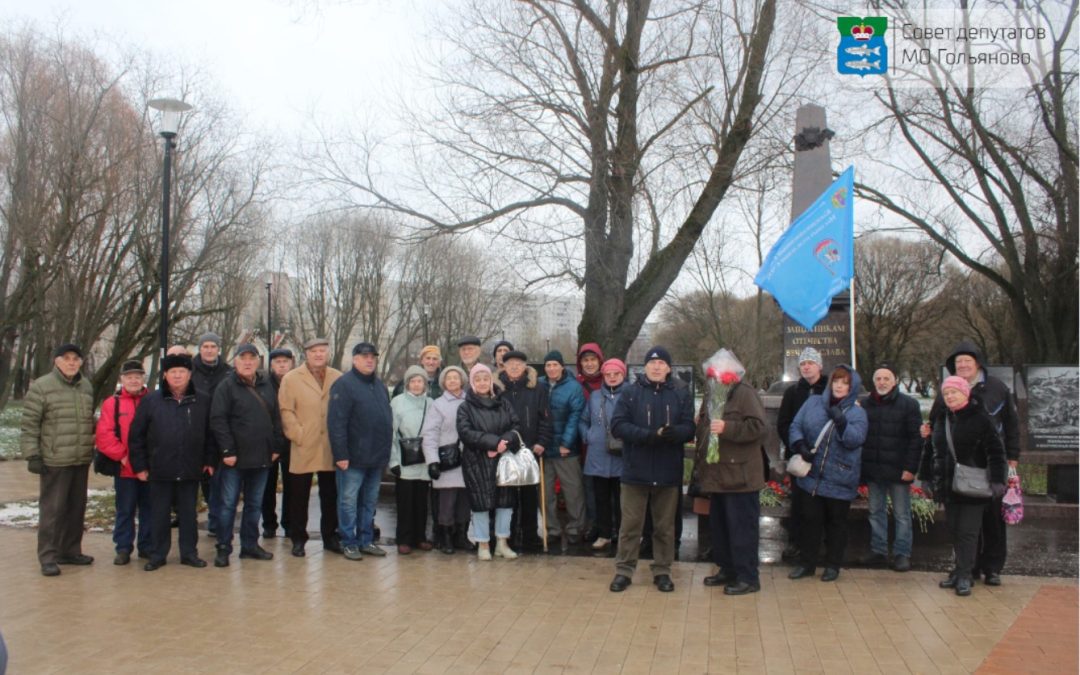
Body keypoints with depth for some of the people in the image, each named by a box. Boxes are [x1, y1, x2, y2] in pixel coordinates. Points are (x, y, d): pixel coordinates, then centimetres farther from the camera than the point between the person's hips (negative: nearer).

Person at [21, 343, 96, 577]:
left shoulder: (86, 387, 11)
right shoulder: (41, 387, -6)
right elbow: (29, 424, -7)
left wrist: (93, 447, 18)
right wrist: (32, 455, -12)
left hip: (82, 461, 6)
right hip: (55, 461, -6)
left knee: (76, 508, 12)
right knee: (52, 509, -2)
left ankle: (70, 551, 24)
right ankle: (48, 557, 6)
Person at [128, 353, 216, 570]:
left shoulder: (203, 402, 2)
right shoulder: (151, 401, 0)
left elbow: (211, 434, 8)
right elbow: (136, 435, 2)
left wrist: (210, 460, 3)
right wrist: (140, 465, -1)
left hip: (191, 471, 1)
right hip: (159, 471, 0)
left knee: (188, 513, 10)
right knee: (159, 514, 8)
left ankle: (189, 553, 20)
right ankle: (157, 554, 20)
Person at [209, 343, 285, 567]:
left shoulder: (267, 386, 11)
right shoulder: (226, 387, -5)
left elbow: (276, 418, 14)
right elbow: (218, 420, -11)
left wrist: (277, 447, 7)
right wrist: (227, 450, -16)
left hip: (262, 457, 5)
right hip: (235, 458, -5)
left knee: (255, 504, 13)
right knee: (229, 504, 1)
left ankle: (250, 545, 23)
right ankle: (223, 549, 9)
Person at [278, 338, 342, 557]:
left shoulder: (338, 378, 8)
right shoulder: (291, 379, 1)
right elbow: (286, 411, -5)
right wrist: (298, 435, -11)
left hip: (331, 449, 2)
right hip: (303, 449, -2)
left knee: (330, 495, 10)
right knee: (299, 496, 5)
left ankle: (330, 537, 21)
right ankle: (298, 539, 16)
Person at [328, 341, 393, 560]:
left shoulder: (380, 385, 15)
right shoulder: (344, 385, -9)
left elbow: (388, 419, 20)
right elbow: (336, 422, -15)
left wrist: (386, 452, 15)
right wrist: (340, 454, -19)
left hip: (377, 458, 7)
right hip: (353, 458, -7)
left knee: (369, 501, 13)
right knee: (349, 501, 1)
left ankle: (366, 540, 22)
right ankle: (349, 543, 10)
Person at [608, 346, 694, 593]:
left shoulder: (681, 394, 2)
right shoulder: (630, 393, -1)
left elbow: (689, 428, -3)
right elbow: (618, 426, -9)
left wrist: (674, 433, -26)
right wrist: (649, 435, -22)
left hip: (669, 472, 1)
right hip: (635, 470, -1)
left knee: (665, 526, 12)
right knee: (630, 524, 7)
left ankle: (662, 570, 24)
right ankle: (623, 570, 18)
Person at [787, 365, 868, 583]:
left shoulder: (857, 413, -1)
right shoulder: (813, 403, 5)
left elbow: (855, 439, -15)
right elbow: (795, 426, 3)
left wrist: (841, 422, -28)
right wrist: (800, 446, -14)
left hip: (839, 481, -2)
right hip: (810, 476, 2)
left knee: (836, 523, 9)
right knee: (809, 520, 9)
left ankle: (833, 565, 23)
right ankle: (806, 563, 22)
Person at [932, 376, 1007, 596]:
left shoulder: (980, 418, -8)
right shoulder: (942, 421, 12)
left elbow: (996, 452, -10)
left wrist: (997, 481, -15)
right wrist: (937, 483, 18)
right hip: (950, 486, 6)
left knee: (968, 531, -5)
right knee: (954, 530, 9)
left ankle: (964, 575, 1)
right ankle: (961, 570, 19)